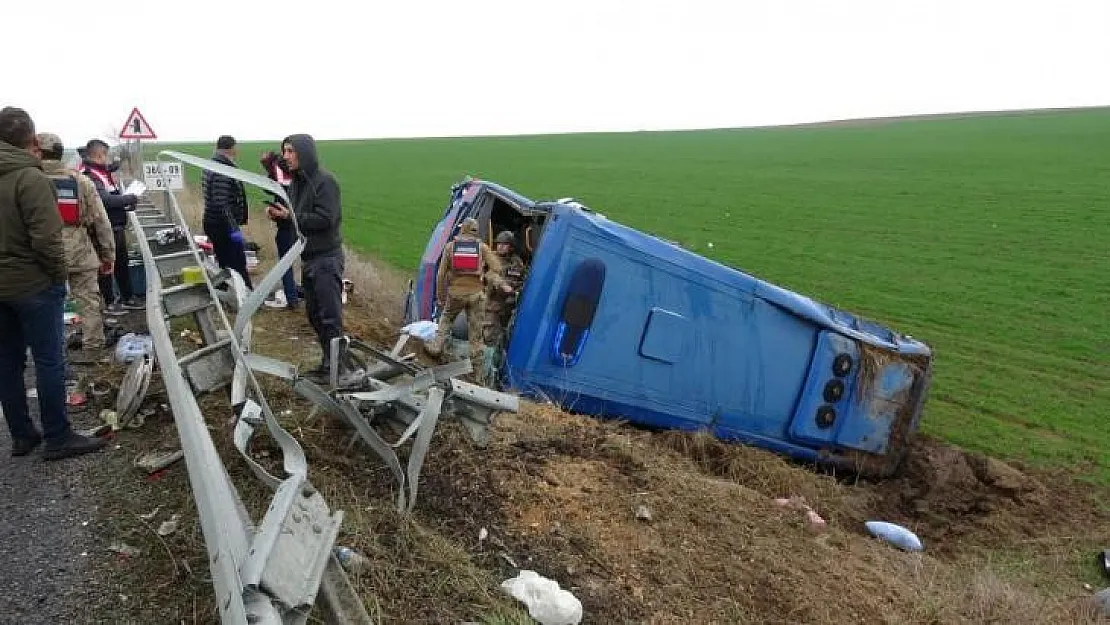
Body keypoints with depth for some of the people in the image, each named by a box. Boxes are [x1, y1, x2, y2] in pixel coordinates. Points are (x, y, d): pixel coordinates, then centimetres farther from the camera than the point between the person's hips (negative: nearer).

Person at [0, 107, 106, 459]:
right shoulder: (29, 177, -16)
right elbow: (46, 237, -21)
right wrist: (59, 274, -7)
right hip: (34, 284, -8)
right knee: (50, 362, 0)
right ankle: (58, 439, 6)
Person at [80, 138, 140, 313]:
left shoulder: (105, 172, 15)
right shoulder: (89, 176, -14)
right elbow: (103, 200, -25)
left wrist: (127, 205, 6)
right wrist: (128, 199, -15)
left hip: (118, 227, 9)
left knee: (122, 263, 16)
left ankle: (127, 297, 27)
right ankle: (109, 302, 12)